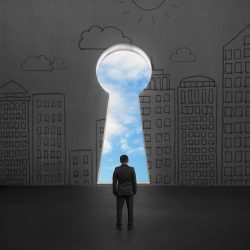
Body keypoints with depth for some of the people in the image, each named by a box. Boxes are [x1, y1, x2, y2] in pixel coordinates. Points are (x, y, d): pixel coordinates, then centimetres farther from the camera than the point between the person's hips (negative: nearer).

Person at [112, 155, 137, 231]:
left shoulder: (116, 169, -9)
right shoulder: (131, 169, -11)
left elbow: (114, 182, -6)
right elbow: (134, 182, -7)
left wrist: (114, 192, 6)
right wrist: (135, 192, 5)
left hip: (120, 192, 0)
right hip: (129, 192, 0)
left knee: (119, 209, 9)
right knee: (130, 209, 9)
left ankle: (119, 225, 12)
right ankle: (130, 225, 11)